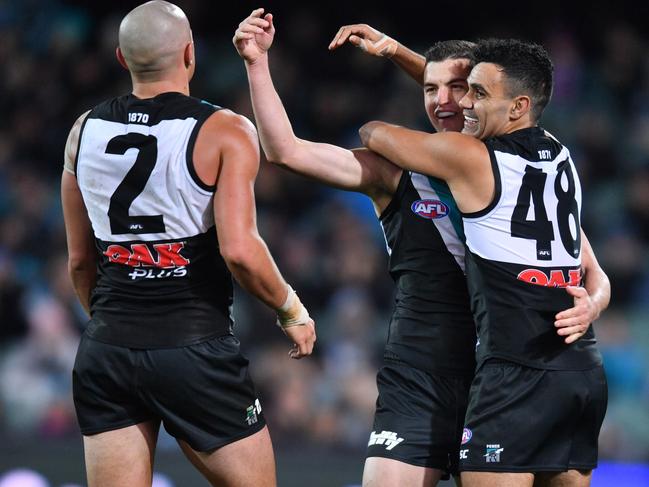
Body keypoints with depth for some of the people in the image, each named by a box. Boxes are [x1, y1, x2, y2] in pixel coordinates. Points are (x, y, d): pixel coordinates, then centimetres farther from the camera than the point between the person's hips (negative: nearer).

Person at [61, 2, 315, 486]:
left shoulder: (86, 131, 8)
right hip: (195, 348, -4)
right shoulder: (225, 133, -6)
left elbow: (79, 260, 14)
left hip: (105, 354, 4)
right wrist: (291, 310, 1)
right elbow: (239, 250, -15)